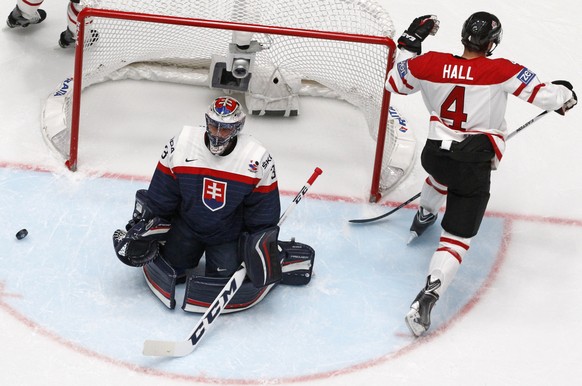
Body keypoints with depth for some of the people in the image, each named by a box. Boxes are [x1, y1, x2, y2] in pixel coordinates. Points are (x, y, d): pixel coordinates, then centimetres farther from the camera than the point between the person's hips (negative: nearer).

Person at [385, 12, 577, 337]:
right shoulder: (501, 71, -17)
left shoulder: (430, 64, -7)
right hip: (473, 166, -5)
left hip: (434, 153, 5)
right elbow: (544, 94, -16)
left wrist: (410, 44, 17)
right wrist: (564, 93, 7)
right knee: (458, 238, 1)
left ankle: (424, 218, 66)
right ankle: (427, 297, -16)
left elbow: (395, 83, 9)